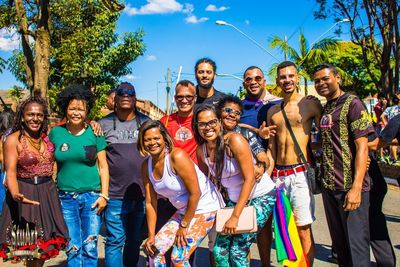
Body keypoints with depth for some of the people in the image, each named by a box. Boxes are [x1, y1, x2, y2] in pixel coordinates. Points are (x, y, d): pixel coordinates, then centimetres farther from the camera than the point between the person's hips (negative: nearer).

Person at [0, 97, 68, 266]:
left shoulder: (48, 136, 5)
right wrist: (15, 194, -34)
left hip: (47, 193, 4)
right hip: (25, 194, -4)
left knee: (44, 245, 10)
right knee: (30, 246, 0)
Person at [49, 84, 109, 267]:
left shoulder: (94, 133, 0)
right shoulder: (56, 133, 3)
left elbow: (103, 166, 2)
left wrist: (104, 195, -4)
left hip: (92, 196, -1)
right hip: (66, 198, 1)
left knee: (90, 248, 2)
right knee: (73, 248, 4)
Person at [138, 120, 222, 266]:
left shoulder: (177, 156, -24)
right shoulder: (146, 166, -2)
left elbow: (195, 193, -23)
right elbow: (150, 203, 3)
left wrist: (184, 225, -15)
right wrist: (151, 235, -1)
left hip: (205, 208, -7)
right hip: (183, 211, 7)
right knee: (155, 248, 3)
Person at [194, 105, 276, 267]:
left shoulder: (234, 140, -21)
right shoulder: (201, 151, -3)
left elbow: (249, 178, -22)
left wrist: (235, 216, -21)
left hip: (260, 196, -6)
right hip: (235, 199, 6)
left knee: (238, 251, -9)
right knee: (219, 249, 0)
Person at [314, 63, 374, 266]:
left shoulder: (352, 104, -7)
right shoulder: (323, 109, 14)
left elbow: (362, 147, -14)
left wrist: (356, 188, -21)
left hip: (350, 187, -7)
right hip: (329, 186, 7)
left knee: (356, 243, -1)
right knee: (339, 242, 15)